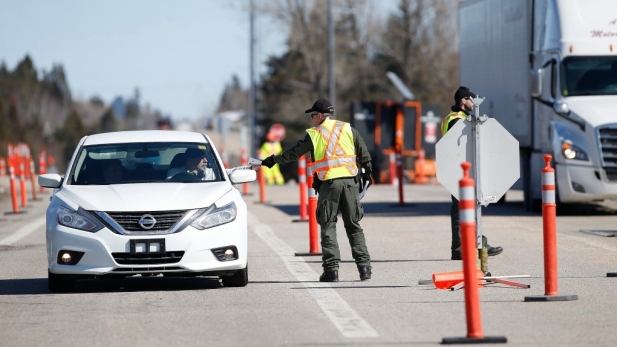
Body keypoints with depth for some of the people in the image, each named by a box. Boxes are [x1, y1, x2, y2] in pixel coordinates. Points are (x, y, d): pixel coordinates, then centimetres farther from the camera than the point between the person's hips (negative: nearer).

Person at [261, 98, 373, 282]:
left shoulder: (314, 134, 0)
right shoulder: (348, 129, 8)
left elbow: (294, 153, 5)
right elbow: (364, 154, 9)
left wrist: (273, 160, 17)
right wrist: (367, 173, 18)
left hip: (328, 183, -3)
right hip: (350, 182, 3)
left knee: (328, 227, 3)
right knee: (354, 226, 8)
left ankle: (331, 269, -2)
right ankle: (364, 266, 2)